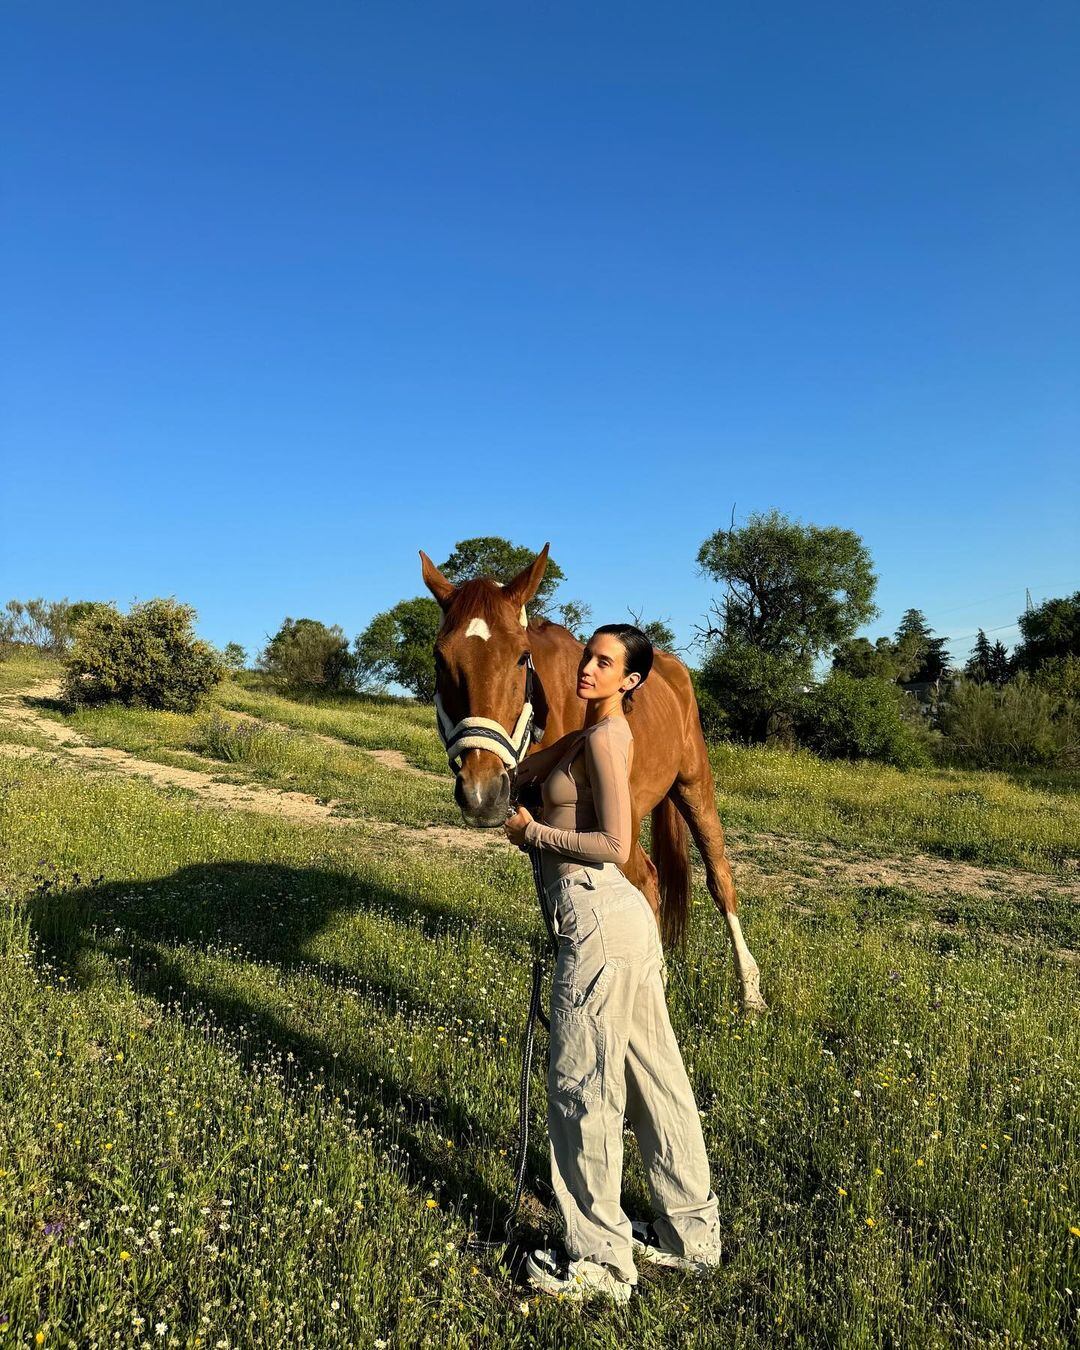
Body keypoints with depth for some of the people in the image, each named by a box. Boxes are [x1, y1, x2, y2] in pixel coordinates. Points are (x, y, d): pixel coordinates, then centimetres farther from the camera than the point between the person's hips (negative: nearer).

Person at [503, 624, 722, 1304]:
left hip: (599, 921, -10)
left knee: (580, 1085, 2)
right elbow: (527, 770, 20)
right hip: (625, 918, 10)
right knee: (655, 1075, 17)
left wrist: (532, 831, -10)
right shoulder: (598, 732, 16)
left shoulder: (604, 737, -12)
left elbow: (615, 845, -18)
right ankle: (690, 1231, 33)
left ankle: (599, 1260, 17)